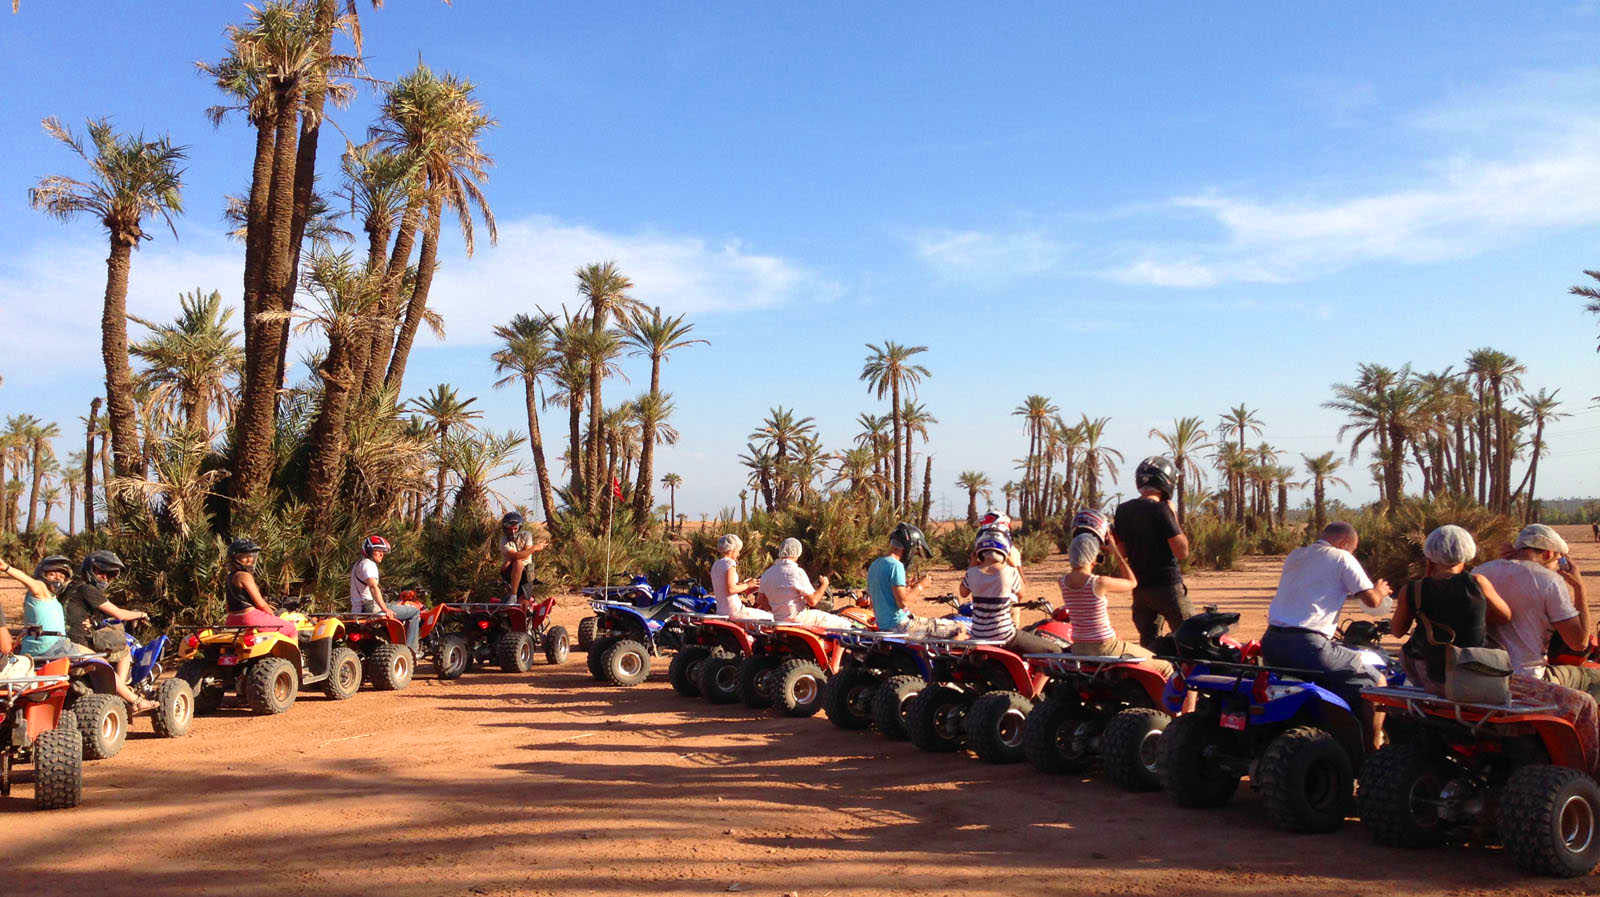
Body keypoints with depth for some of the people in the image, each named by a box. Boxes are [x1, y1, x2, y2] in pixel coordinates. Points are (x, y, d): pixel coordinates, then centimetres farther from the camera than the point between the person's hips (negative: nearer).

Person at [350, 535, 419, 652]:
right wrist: (385, 609, -35)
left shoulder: (357, 564, 23)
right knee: (415, 611, -8)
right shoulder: (368, 564, -11)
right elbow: (373, 587, -27)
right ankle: (410, 648, -12)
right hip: (372, 607, -11)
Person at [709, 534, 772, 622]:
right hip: (734, 611, -10)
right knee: (769, 617, -1)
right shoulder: (729, 563, -13)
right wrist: (747, 585, -8)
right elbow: (730, 589, -23)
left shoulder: (715, 565, 14)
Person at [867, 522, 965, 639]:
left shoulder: (873, 566, 13)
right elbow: (902, 602, -23)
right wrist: (920, 586, -8)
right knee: (960, 629, -9)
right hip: (900, 625, -10)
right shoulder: (896, 565, -16)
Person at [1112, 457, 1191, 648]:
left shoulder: (1122, 510, 6)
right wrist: (1175, 519, -6)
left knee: (1148, 639, 14)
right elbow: (1182, 552, -17)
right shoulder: (1161, 510, -16)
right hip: (1167, 585, -7)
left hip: (1139, 587, 7)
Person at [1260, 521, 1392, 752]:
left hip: (1271, 643, 8)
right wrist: (1380, 591, 20)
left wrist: (1349, 593, 42)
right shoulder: (1341, 558, 1)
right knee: (1376, 682, 6)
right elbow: (1372, 600, -2)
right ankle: (1373, 751, 9)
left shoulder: (1294, 556, 21)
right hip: (1307, 645, -8)